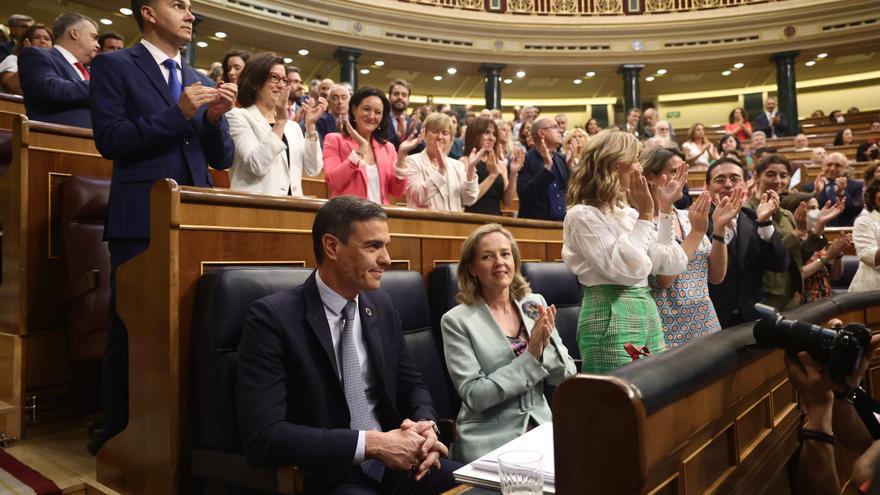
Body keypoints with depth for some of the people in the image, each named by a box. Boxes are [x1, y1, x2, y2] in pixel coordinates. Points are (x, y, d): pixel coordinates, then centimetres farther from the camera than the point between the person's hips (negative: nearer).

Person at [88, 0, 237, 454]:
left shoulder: (197, 80, 18)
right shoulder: (113, 66, 3)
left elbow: (222, 159, 13)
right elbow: (109, 140, -9)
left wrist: (214, 117, -5)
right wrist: (179, 113, -14)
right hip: (141, 220, -4)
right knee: (132, 328, 2)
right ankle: (118, 432, 17)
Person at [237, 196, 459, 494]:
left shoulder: (382, 306, 6)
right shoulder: (273, 317, -12)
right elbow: (262, 435, -19)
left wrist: (426, 426, -8)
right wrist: (370, 443, -23)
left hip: (395, 462, 6)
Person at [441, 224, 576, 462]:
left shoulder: (535, 304, 6)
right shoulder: (456, 320, -7)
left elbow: (567, 376, 5)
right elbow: (473, 396, -13)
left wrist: (546, 344, -14)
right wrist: (531, 357, -17)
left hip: (542, 428, 5)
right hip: (490, 442, -4)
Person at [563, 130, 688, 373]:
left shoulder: (628, 212, 12)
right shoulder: (582, 216, -11)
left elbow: (673, 264, 8)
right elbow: (630, 269, -20)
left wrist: (666, 209, 6)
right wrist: (646, 215, -13)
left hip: (647, 311, 8)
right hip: (612, 318, -8)